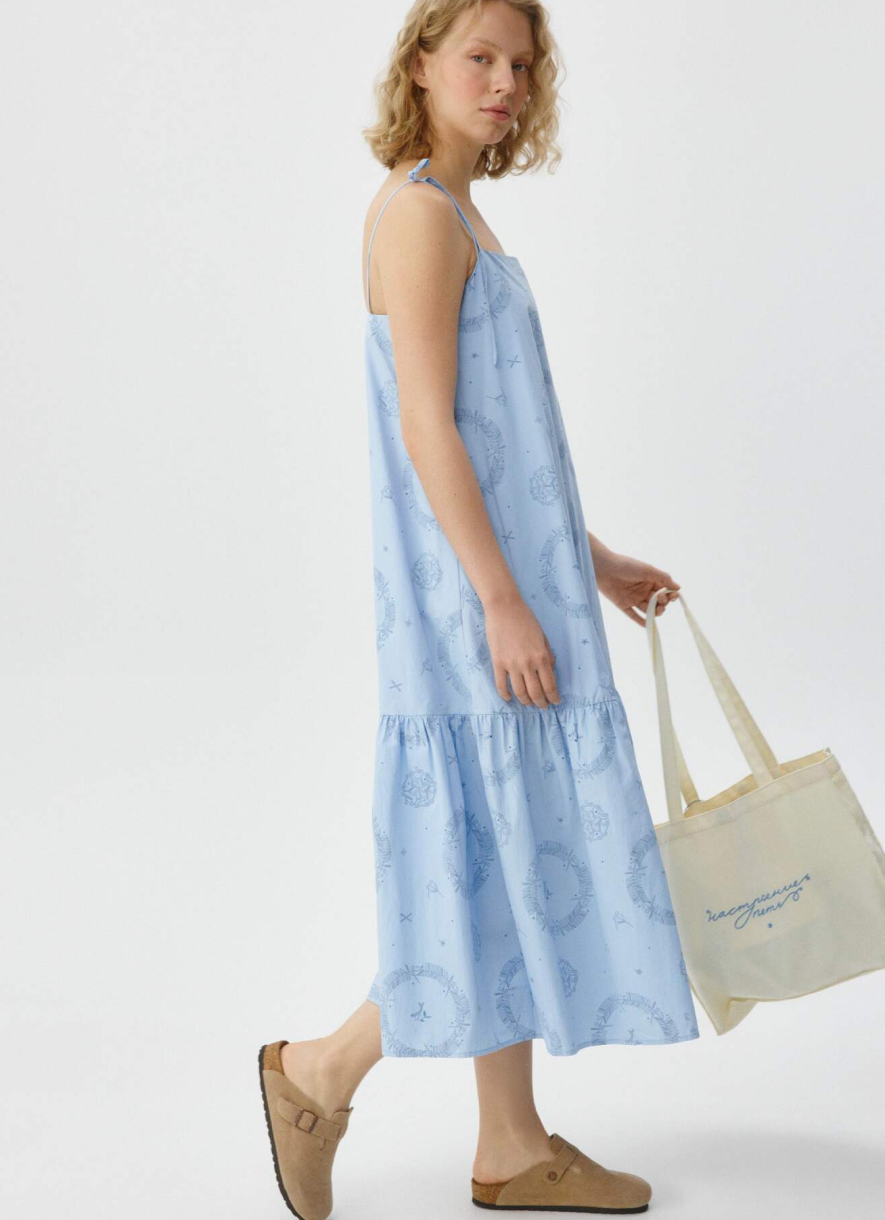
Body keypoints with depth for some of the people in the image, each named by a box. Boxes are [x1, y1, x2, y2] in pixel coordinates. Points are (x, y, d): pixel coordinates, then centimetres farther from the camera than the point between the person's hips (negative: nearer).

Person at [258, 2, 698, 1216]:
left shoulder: (455, 215, 18)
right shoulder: (419, 213, -12)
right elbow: (426, 430, -19)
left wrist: (593, 561, 21)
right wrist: (503, 601, -22)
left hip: (508, 582, 10)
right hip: (473, 601, -10)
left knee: (521, 871, 13)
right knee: (519, 869, -3)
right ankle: (322, 1072, 13)